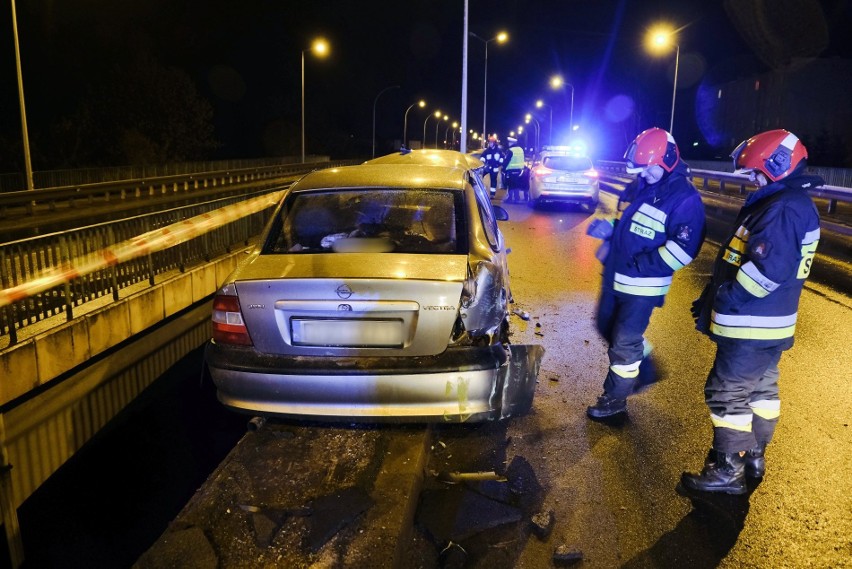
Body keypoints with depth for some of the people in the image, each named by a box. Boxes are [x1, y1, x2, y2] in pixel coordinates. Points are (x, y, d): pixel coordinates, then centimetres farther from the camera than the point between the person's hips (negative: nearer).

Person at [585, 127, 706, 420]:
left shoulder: (685, 198, -15)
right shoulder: (637, 187, 9)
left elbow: (683, 249, -21)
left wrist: (639, 265, -24)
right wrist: (606, 229, 0)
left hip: (643, 286, -8)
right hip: (614, 276, 8)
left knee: (624, 343, 1)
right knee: (607, 328, 19)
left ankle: (615, 399, 19)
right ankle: (643, 368, 43)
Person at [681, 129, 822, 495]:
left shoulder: (784, 209, -22)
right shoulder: (789, 204, 13)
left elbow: (767, 271, -30)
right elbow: (743, 260, 16)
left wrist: (718, 301, -21)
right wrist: (714, 296, 14)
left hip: (751, 326, -11)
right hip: (769, 323, 11)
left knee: (728, 394, -1)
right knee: (761, 389, 20)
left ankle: (727, 471, 10)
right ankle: (753, 456, 36)